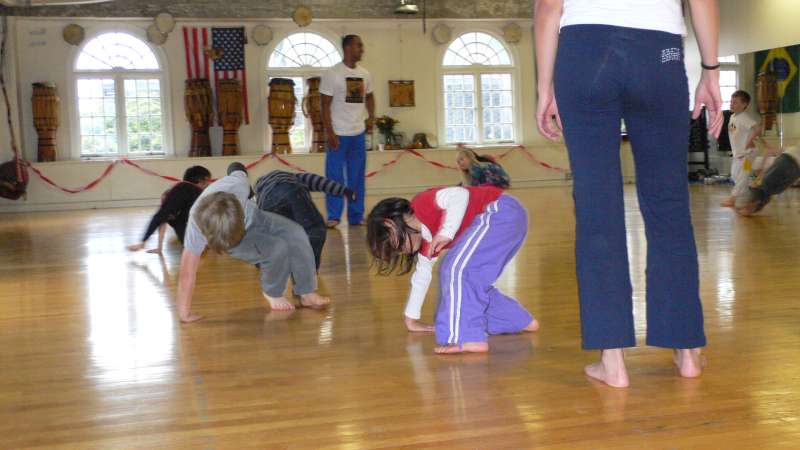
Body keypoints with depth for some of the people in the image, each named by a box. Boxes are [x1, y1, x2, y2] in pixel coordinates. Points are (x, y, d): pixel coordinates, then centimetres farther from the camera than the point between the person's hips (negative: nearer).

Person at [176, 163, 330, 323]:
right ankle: (272, 293, 4)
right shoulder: (197, 224, -42)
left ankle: (307, 293, 1)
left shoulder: (238, 185, -40)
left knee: (297, 235, -16)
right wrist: (185, 314, -30)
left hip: (253, 216, 3)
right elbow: (187, 275, -34)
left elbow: (239, 172, -11)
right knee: (278, 249, -25)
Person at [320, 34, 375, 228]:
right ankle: (333, 217, 10)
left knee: (357, 177, 9)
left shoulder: (365, 74, 7)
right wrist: (330, 133, -14)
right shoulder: (332, 74, -9)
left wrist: (371, 117, 6)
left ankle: (356, 216, 18)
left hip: (359, 133, 5)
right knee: (335, 176, 1)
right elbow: (326, 105, -9)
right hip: (338, 134, -5)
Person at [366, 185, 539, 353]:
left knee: (457, 268, -17)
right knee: (472, 281, 15)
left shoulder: (421, 204, -9)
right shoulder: (426, 242, 19)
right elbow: (422, 276, 30)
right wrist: (411, 319, 38)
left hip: (500, 211, -10)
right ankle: (521, 321, 28)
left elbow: (460, 195, -23)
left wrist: (447, 233, -22)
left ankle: (468, 339, -23)